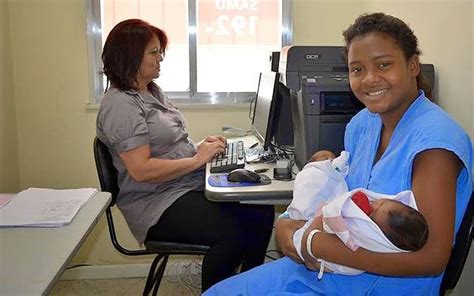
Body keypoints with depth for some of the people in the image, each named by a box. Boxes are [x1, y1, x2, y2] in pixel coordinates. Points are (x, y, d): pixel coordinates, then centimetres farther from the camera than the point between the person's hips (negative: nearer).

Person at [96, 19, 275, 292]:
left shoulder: (153, 91, 15)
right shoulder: (120, 105, -14)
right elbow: (141, 170, -22)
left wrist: (201, 145, 4)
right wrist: (197, 159, -16)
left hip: (191, 186, 9)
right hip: (158, 203, -9)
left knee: (262, 212, -9)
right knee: (231, 232, -29)